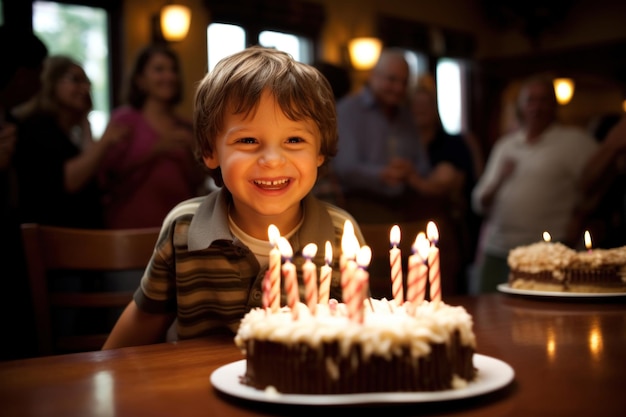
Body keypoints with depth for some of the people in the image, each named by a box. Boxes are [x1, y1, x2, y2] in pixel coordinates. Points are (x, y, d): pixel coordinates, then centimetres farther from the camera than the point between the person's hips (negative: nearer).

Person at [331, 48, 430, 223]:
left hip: (401, 210, 6)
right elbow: (344, 168, -15)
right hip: (363, 210, -5)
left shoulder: (405, 115, 19)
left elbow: (422, 166, 16)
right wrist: (381, 174, -31)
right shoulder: (348, 110, -3)